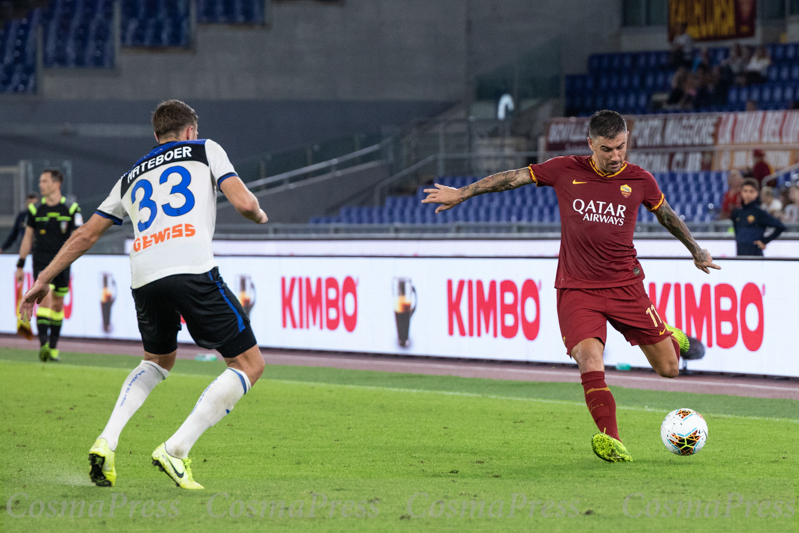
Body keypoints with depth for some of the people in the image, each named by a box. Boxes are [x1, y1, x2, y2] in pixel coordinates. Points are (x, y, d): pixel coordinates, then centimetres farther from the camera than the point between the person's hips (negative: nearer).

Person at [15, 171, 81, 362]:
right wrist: (20, 265, 11)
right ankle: (43, 344, -24)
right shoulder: (35, 209, 4)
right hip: (41, 261, -1)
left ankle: (53, 348, 20)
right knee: (45, 299, -18)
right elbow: (28, 238, 11)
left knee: (58, 305, 9)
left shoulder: (71, 209, 1)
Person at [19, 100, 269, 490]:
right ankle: (175, 450, -7)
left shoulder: (132, 177, 30)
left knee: (158, 361, 31)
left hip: (144, 278, 6)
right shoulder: (205, 150, 19)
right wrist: (259, 216, 28)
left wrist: (44, 279, 40)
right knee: (249, 364, 6)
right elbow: (243, 202, 5)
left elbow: (86, 235, 32)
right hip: (193, 268, -6)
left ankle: (106, 442, 9)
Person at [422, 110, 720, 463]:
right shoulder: (566, 171, -2)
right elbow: (513, 178, 6)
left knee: (669, 369, 3)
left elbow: (666, 215, 20)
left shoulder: (639, 181, 1)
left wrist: (696, 251, 31)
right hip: (576, 288, -1)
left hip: (626, 286, 1)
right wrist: (462, 193, 6)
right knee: (590, 358, -25)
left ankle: (669, 336, 39)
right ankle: (611, 441, -25)